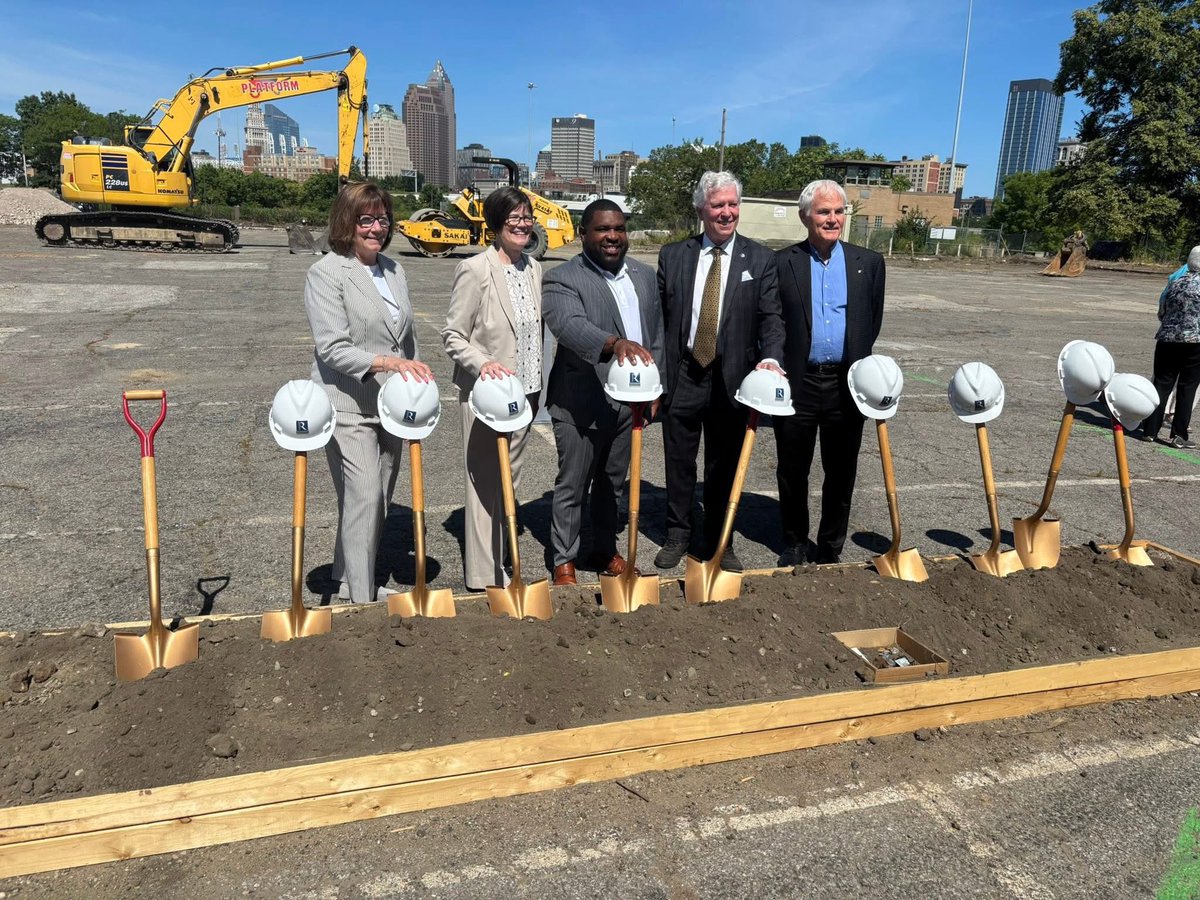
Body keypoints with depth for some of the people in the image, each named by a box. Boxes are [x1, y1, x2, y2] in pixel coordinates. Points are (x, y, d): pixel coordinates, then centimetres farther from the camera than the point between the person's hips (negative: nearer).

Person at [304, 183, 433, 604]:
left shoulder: (394, 270, 12)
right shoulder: (327, 273, -10)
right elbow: (332, 348, -19)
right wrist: (386, 362, -32)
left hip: (390, 407, 7)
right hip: (349, 407, -7)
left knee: (380, 499, 13)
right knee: (363, 497, -10)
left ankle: (350, 580, 30)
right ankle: (361, 597, 1)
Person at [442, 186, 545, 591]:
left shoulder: (533, 268, 9)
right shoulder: (474, 270, -13)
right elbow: (453, 335, -10)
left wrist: (536, 385, 16)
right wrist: (483, 364, -27)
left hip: (525, 392, 7)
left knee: (509, 480, 16)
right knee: (485, 482, 1)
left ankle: (499, 560, 31)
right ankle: (484, 574, 14)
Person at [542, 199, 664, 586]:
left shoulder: (645, 275, 11)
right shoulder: (562, 279, -10)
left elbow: (657, 333, 16)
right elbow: (569, 325, -29)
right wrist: (616, 343, -46)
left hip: (630, 400, 6)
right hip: (581, 402, -6)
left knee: (612, 482, 19)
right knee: (572, 486, 6)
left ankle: (605, 551, 36)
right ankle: (564, 561, 21)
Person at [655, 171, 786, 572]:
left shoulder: (760, 259, 2)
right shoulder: (673, 256, 4)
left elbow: (771, 318, -2)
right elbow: (659, 318, 4)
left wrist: (771, 359, -21)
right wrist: (653, 373, -2)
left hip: (731, 379, 0)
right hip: (681, 375, 1)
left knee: (725, 467, 11)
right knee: (679, 463, 12)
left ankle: (719, 543, 26)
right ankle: (677, 535, 29)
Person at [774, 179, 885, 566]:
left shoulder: (868, 262, 6)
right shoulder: (781, 263, -1)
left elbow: (873, 324, 11)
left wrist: (859, 370, 9)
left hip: (846, 385, 2)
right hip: (796, 383, -1)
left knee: (841, 473, 10)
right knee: (792, 471, 10)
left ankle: (830, 547, 26)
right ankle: (794, 544, 28)